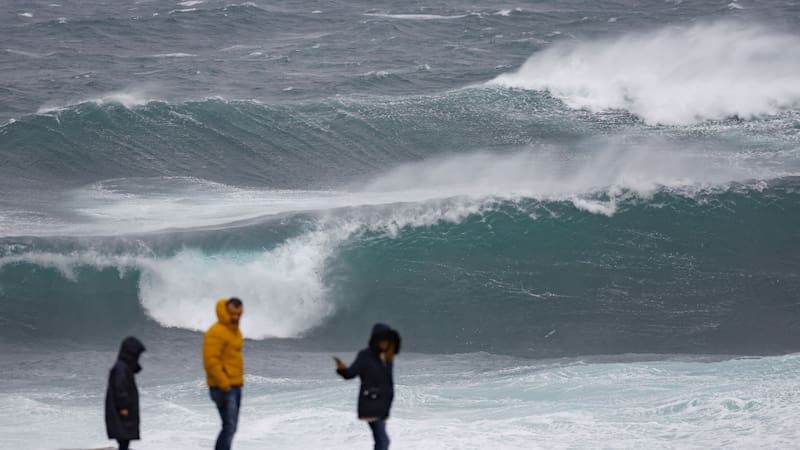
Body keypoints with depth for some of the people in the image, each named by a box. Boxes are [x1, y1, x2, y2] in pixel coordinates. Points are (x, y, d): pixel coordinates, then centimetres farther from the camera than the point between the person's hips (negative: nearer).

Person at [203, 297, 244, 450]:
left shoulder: (235, 331, 15)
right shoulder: (216, 332, -16)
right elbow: (210, 361, -22)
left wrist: (239, 382, 16)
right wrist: (224, 385, -21)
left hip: (235, 387, 10)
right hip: (223, 388, -10)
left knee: (231, 427, 11)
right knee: (229, 427, -14)